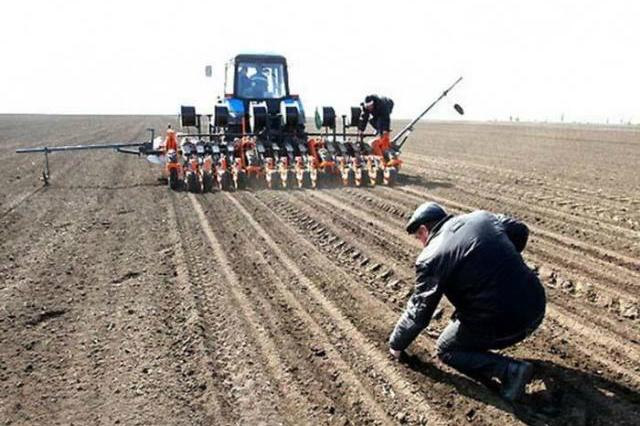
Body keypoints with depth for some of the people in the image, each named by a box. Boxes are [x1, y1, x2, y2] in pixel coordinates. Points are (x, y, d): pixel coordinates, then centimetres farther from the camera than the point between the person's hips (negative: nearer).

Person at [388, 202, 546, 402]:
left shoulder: (430, 258, -8)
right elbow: (520, 230, 19)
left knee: (446, 350, 17)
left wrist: (396, 344, 13)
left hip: (501, 325, -7)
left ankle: (508, 369, -2)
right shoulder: (481, 217, 7)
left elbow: (418, 313, -4)